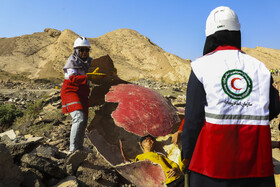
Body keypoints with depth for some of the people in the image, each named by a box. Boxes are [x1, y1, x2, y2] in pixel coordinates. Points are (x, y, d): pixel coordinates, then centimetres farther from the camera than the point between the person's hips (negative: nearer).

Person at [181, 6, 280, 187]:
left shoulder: (202, 66, -6)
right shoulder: (260, 67, 6)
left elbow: (193, 116, -6)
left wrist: (187, 154, 4)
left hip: (214, 157, -3)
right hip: (256, 159, 4)